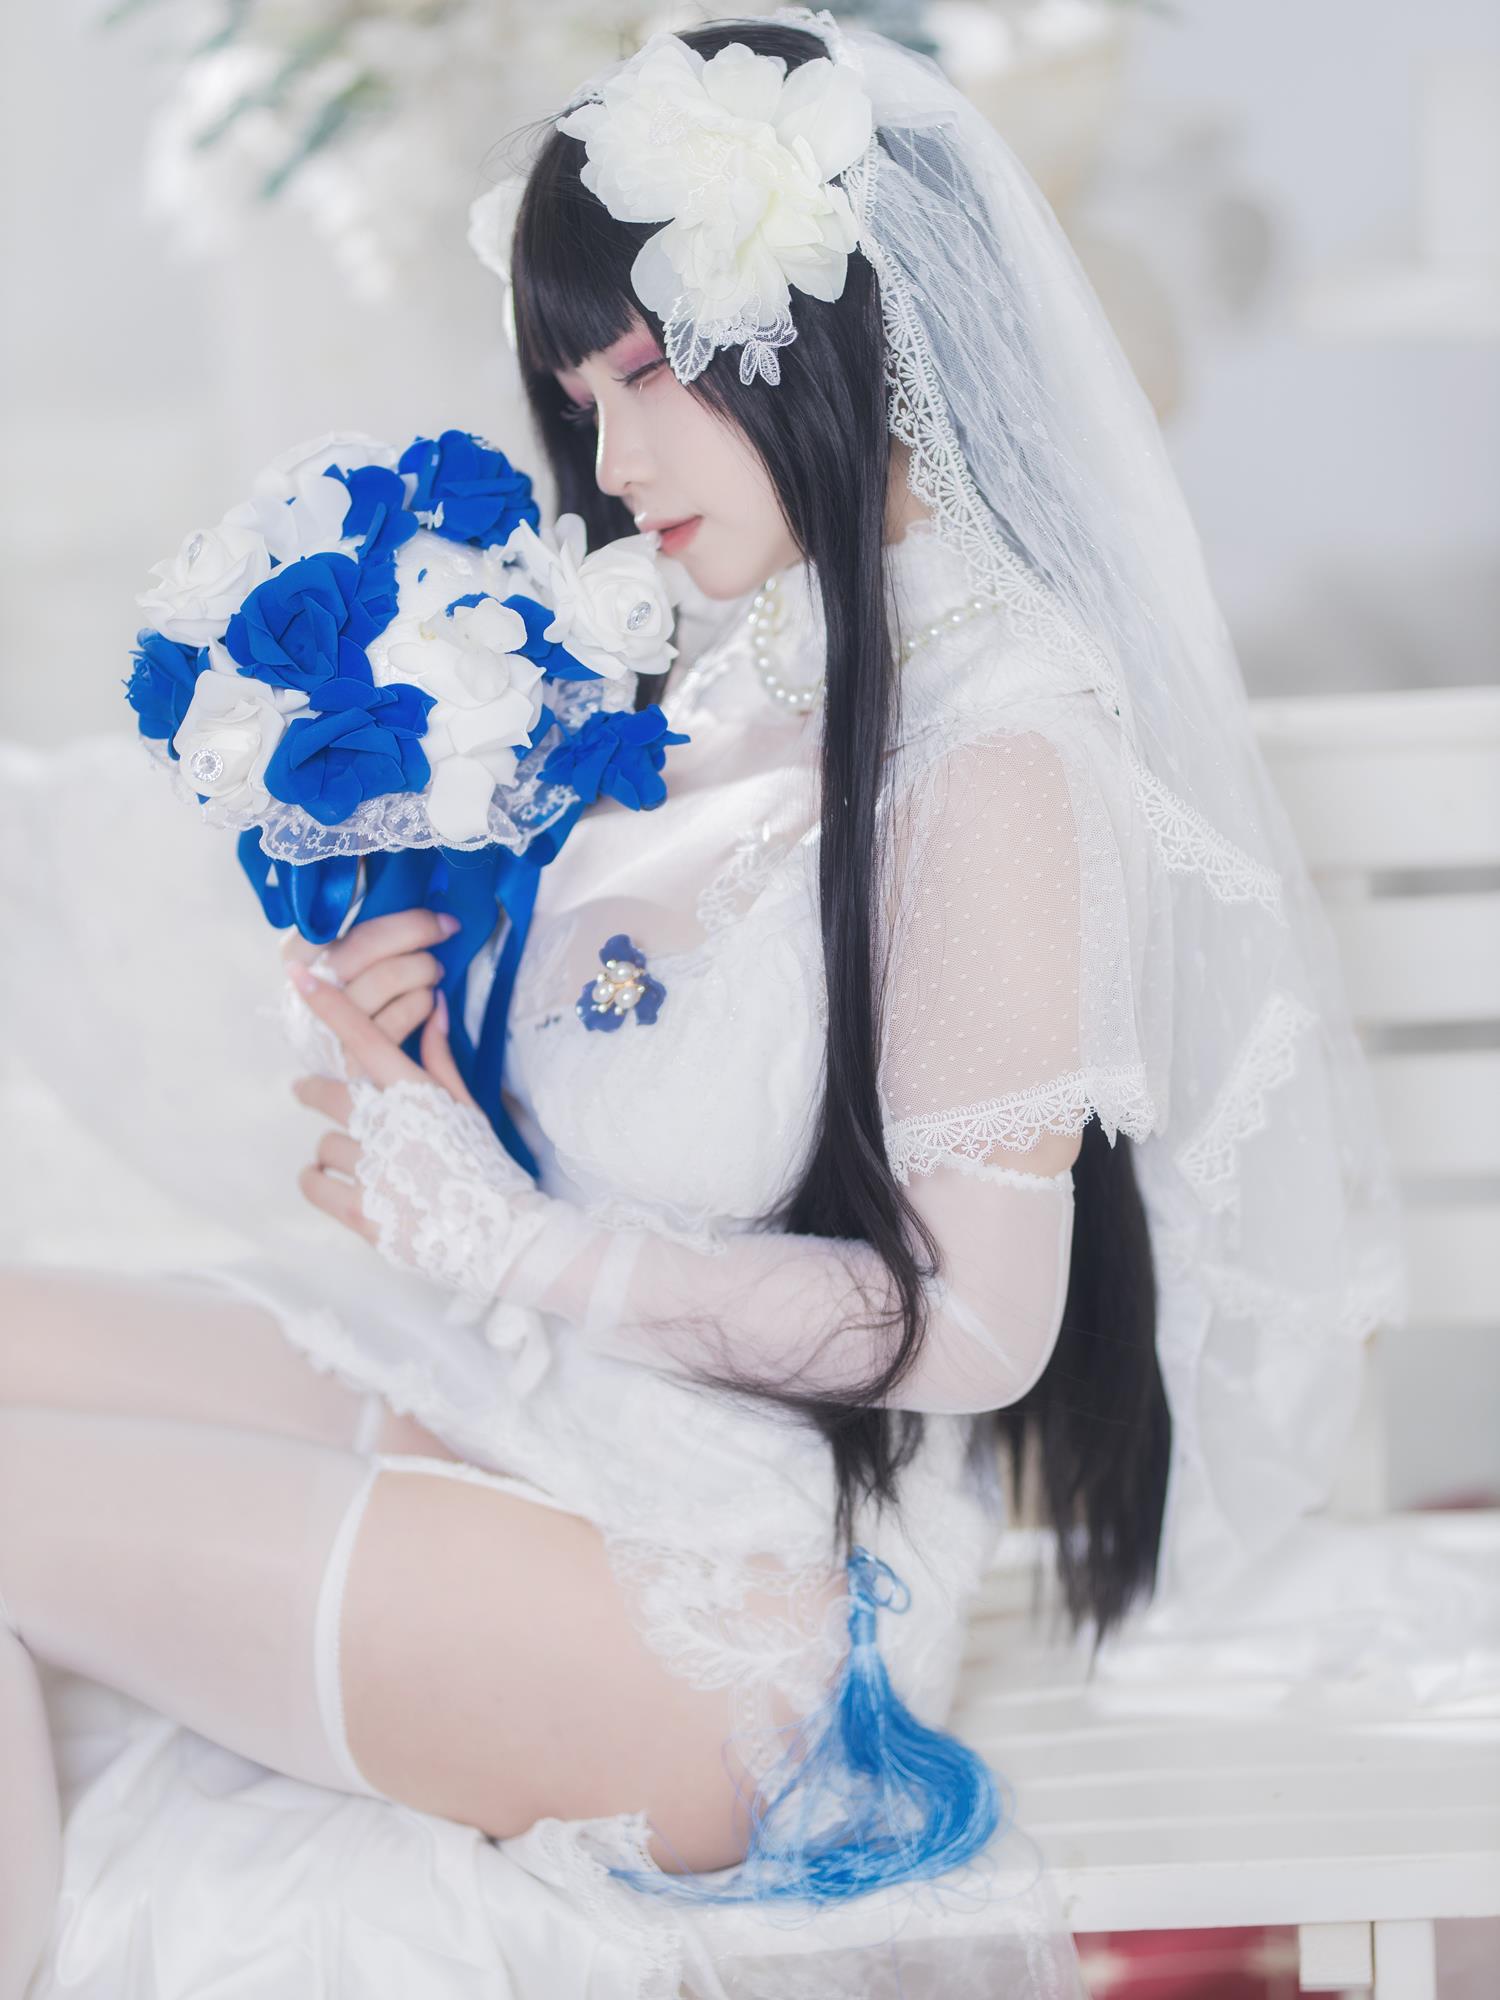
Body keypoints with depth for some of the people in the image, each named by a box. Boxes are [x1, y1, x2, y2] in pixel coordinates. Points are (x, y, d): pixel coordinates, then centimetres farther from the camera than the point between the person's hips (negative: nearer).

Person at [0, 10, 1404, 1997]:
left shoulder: (993, 757, -18)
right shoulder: (746, 676, 7)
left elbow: (972, 1321, -19)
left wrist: (510, 1242, -19)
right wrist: (417, 1038, -3)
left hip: (734, 1583, -9)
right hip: (524, 1392, 9)